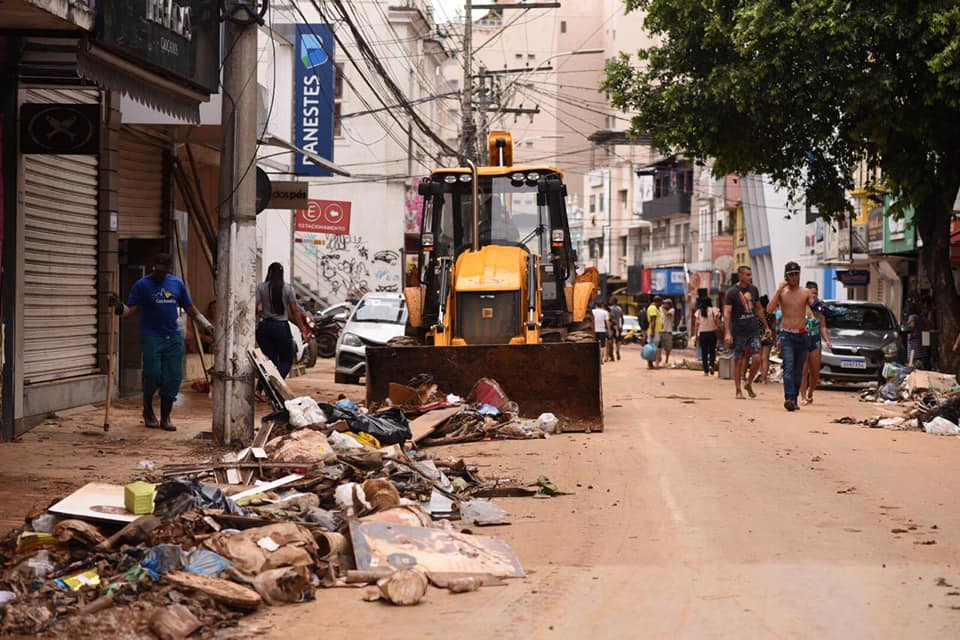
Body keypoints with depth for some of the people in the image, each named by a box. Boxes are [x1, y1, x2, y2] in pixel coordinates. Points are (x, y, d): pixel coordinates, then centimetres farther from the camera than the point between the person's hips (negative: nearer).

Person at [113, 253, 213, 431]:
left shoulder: (177, 284, 11)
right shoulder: (142, 285, 1)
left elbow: (191, 309, 14)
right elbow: (131, 310, -3)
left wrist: (206, 325, 5)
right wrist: (119, 308, -24)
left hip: (174, 337, 3)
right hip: (151, 337, -3)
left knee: (173, 377, 0)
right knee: (153, 374, -11)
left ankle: (165, 417, 11)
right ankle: (148, 411, 13)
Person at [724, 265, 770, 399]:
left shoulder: (753, 290, 9)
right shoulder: (731, 292, -7)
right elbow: (727, 313, -13)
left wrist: (766, 326, 19)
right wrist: (727, 333, -22)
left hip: (753, 329, 4)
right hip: (738, 332, -4)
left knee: (757, 359, -5)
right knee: (738, 361, 1)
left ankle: (749, 384, 16)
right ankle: (738, 391, 11)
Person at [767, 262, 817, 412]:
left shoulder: (806, 292, 6)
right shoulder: (781, 292, 2)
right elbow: (770, 309, -12)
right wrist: (779, 290, -15)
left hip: (802, 335, 3)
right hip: (787, 335, -3)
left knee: (798, 371, 7)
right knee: (788, 368, -18)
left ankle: (794, 400, 16)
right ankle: (789, 398, -30)